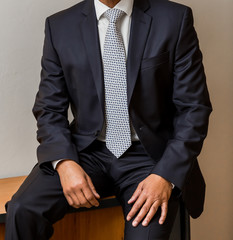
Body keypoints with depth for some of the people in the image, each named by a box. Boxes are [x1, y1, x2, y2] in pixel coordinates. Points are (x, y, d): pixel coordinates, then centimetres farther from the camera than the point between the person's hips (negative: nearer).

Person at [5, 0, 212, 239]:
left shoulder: (175, 19, -4)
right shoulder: (59, 26, 2)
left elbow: (193, 108, -4)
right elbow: (49, 108, 4)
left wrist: (166, 175, -16)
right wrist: (64, 162, -15)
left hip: (150, 154, -1)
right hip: (87, 150, 2)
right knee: (21, 210, -22)